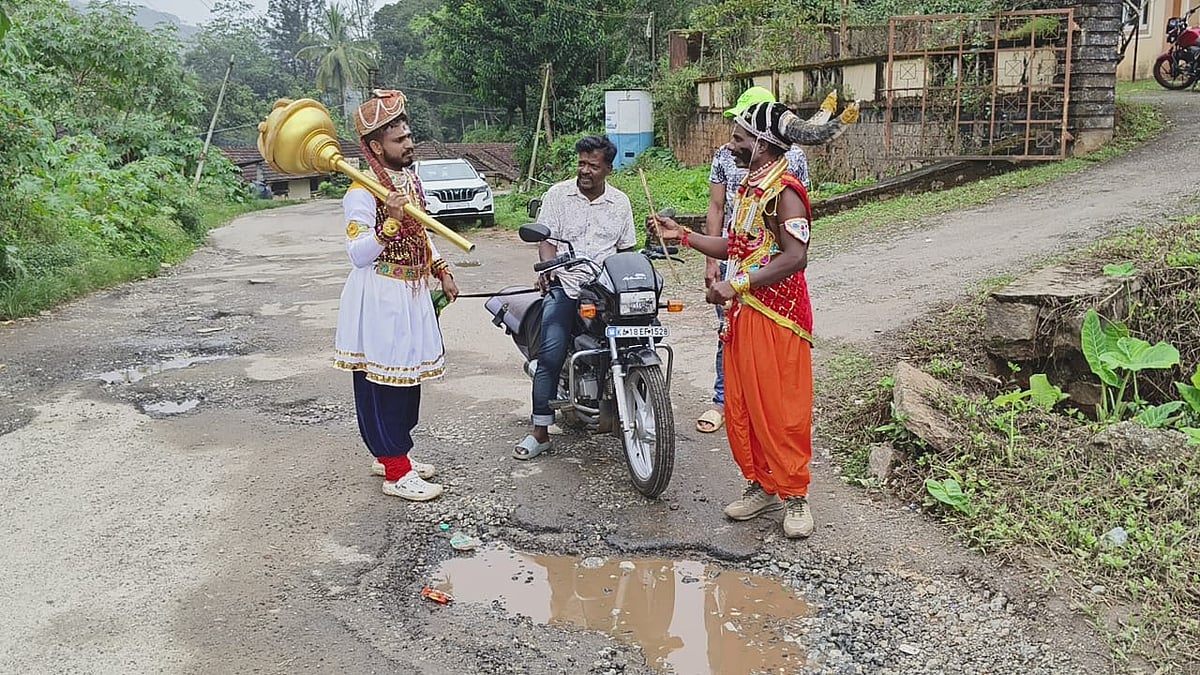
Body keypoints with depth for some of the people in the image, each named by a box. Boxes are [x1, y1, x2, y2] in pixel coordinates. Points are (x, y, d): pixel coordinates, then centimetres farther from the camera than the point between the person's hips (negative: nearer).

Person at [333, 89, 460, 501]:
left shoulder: (410, 179, 11)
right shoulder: (362, 192, -17)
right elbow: (358, 254, -24)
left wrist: (442, 271, 18)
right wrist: (390, 222, -35)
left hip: (412, 294, 9)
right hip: (379, 299, -9)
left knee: (407, 376, 16)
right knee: (381, 381, -2)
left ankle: (391, 453, 31)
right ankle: (396, 472, 5)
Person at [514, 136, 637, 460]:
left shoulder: (620, 202, 13)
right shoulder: (558, 194, 6)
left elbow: (626, 249, 16)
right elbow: (546, 240, 0)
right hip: (564, 286, -2)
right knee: (550, 355, -17)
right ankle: (540, 432, -10)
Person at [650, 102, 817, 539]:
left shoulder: (784, 191, -14)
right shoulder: (749, 187, 16)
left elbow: (795, 258, -24)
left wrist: (736, 284, -25)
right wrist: (682, 235, 15)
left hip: (776, 316, -9)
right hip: (742, 312, 9)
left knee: (781, 408, -2)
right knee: (741, 406, 12)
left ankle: (795, 496, 12)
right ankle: (762, 486, 26)